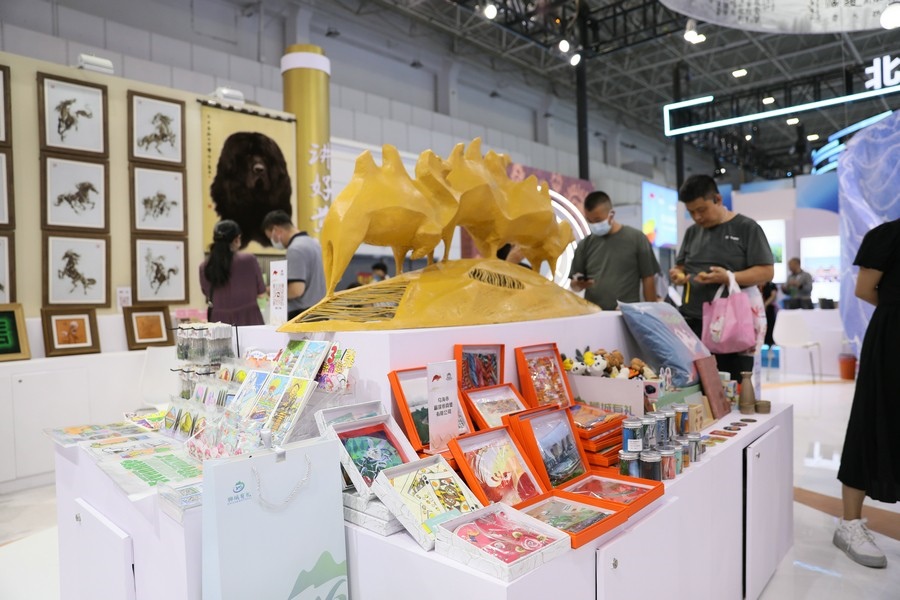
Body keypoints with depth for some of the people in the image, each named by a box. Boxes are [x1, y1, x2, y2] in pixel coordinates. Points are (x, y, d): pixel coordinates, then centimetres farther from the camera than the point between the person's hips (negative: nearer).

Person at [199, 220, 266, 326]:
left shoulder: (204, 267, -2)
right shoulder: (249, 260, -10)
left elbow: (208, 295, 12)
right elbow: (261, 293, 0)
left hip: (219, 321, 3)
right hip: (248, 320, -2)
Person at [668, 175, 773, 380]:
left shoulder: (747, 228, 0)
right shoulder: (692, 232, 14)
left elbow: (766, 272, -4)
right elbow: (680, 267, 22)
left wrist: (728, 277, -20)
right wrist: (677, 275, -3)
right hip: (692, 322, 4)